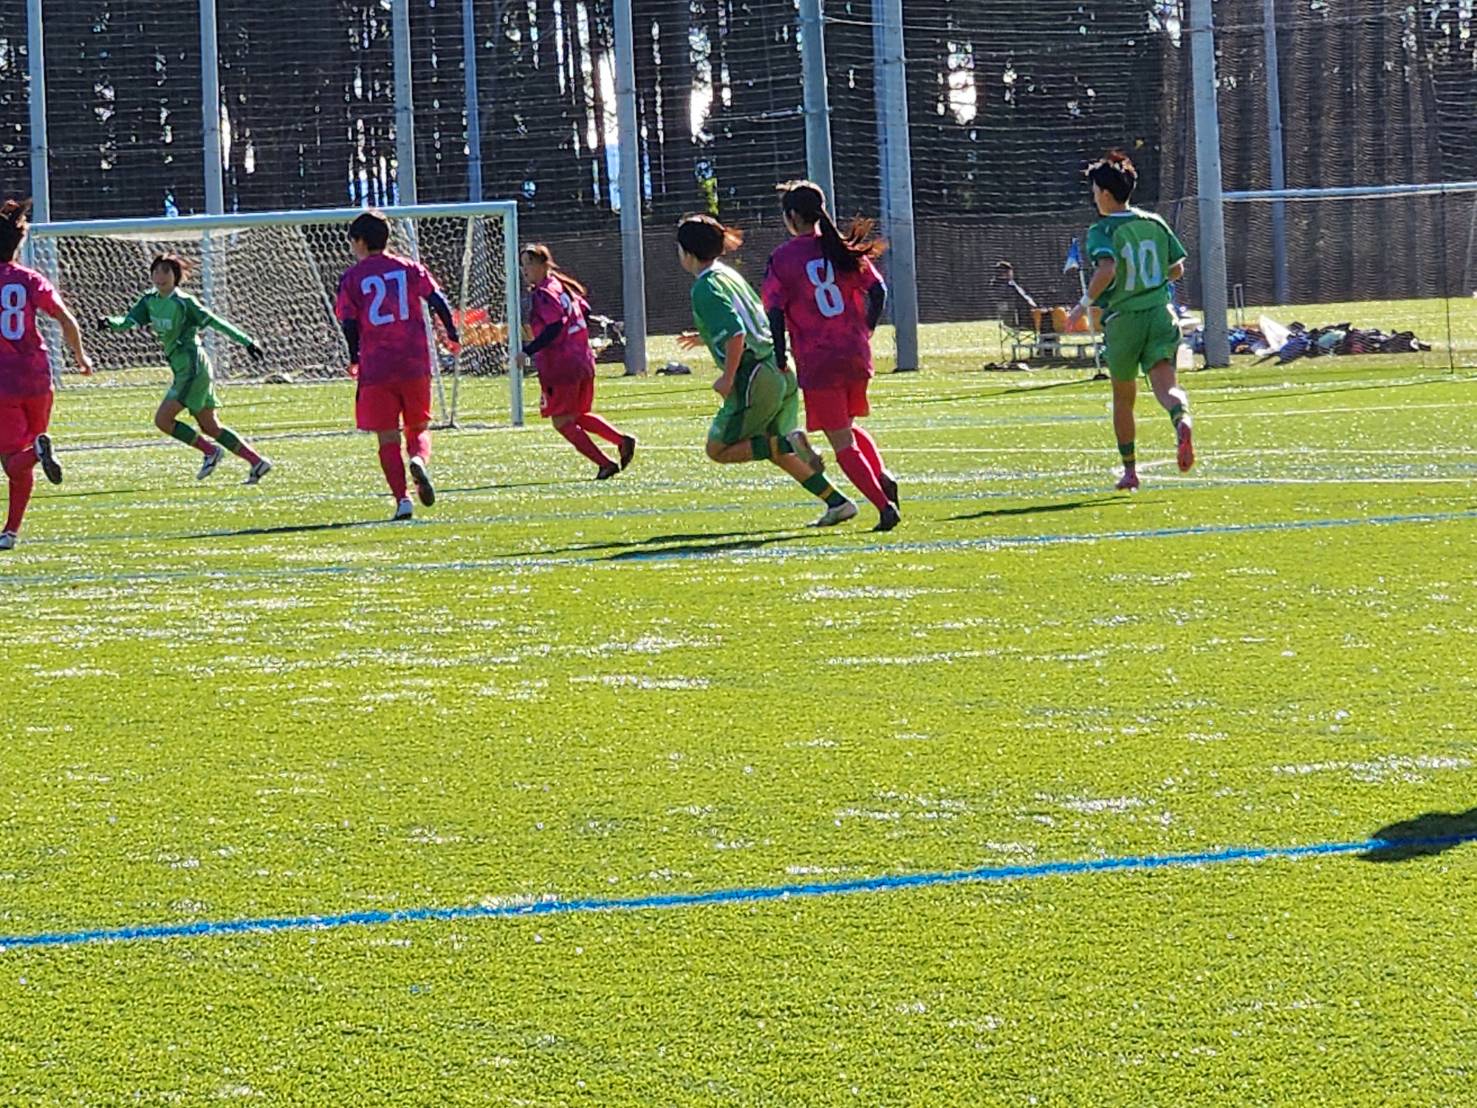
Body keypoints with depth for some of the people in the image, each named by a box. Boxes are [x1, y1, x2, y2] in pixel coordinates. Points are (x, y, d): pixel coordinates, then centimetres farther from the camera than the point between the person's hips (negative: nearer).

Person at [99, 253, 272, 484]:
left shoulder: (183, 302, -13)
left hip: (193, 368, -8)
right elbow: (128, 322, 1)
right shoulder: (149, 302, 8)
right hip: (182, 370, 8)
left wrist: (247, 342, -10)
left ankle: (210, 450, 1)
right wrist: (110, 322, -22)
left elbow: (216, 322, -11)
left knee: (162, 419, -11)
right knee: (210, 427, 11)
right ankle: (257, 461, 13)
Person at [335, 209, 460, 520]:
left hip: (376, 370, -1)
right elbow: (437, 301, -1)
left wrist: (354, 361, 12)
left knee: (387, 438, 5)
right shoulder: (410, 268, 6)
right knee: (418, 429, 14)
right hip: (415, 365, 1)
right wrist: (452, 336, 10)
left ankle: (401, 499, -6)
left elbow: (349, 323, -2)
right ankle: (419, 459, -20)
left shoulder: (352, 277, 2)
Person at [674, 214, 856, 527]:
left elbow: (736, 335, -23)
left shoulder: (705, 288, -11)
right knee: (779, 454, 19)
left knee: (719, 449, 3)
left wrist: (728, 378, -15)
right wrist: (706, 338, 34)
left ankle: (789, 443, -15)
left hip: (755, 378, -9)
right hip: (782, 372, 9)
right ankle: (837, 502, 10)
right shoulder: (729, 275, 17)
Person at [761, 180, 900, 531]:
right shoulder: (842, 249, 6)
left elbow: (775, 315, -9)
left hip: (817, 363, -5)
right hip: (857, 356, 5)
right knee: (848, 427, 26)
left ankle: (884, 507, -11)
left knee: (842, 444, 2)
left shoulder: (781, 259, -5)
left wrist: (780, 364, -4)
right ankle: (881, 475, 0)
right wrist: (865, 333, 12)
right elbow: (878, 291, 1)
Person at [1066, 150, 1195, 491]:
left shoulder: (1102, 230, -8)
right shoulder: (1155, 223, 8)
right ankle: (1182, 419, -47)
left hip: (1122, 319, -3)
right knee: (1165, 384, -12)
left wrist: (1085, 303, -16)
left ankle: (1129, 469, 25)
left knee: (1123, 398, 15)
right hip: (1160, 314, 3)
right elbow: (1177, 270, 14)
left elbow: (1107, 268, -26)